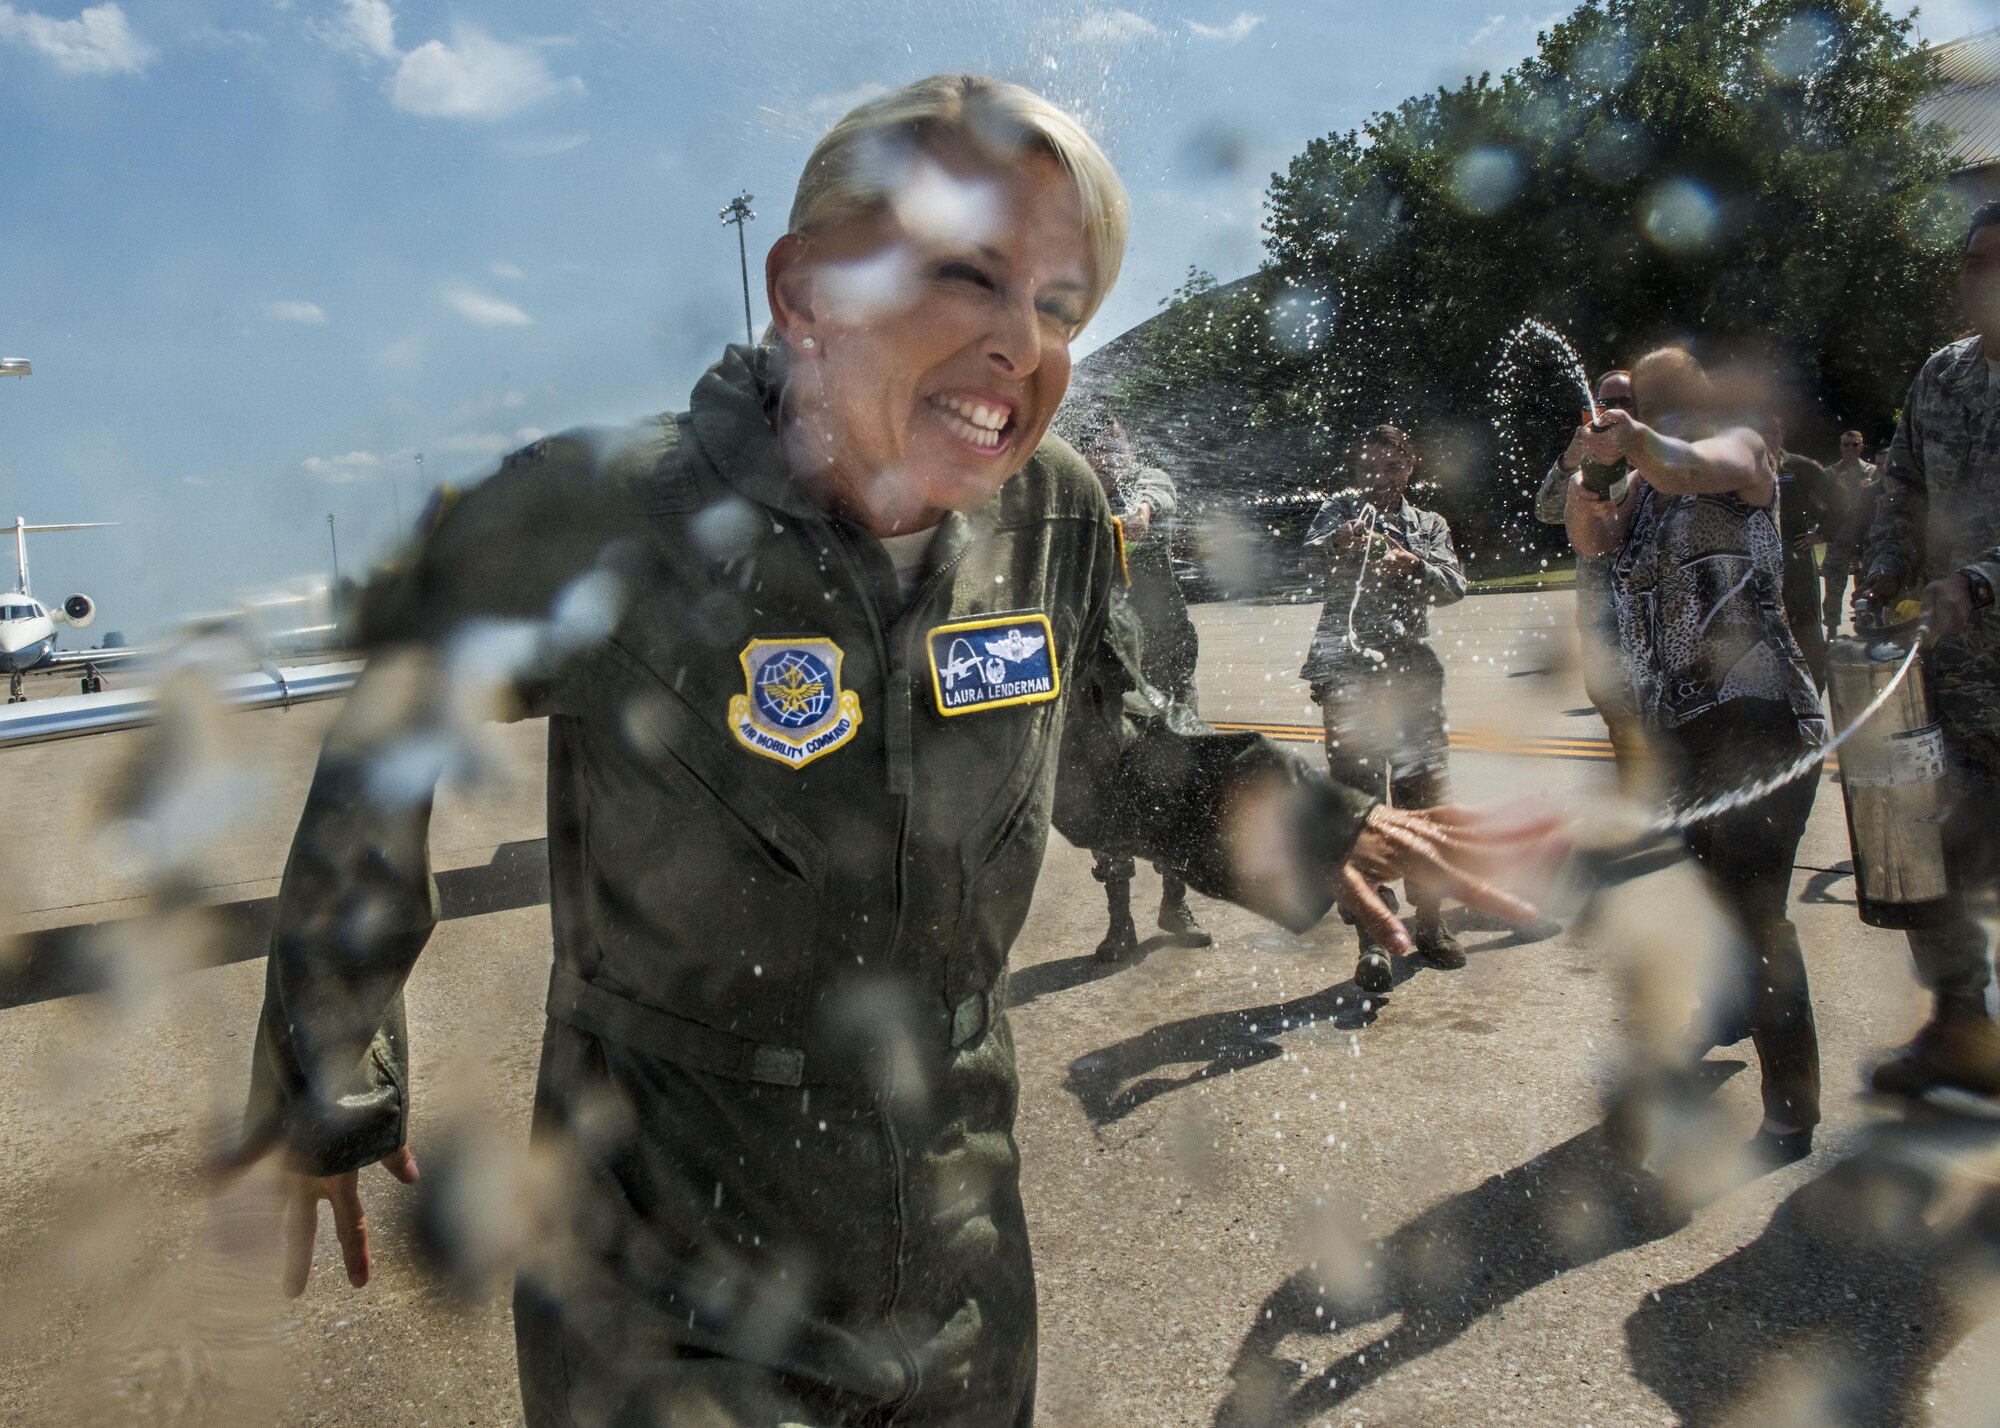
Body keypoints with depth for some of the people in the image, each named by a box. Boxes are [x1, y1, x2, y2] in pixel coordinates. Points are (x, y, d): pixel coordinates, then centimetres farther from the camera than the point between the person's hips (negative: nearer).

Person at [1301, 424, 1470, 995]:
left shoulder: (1429, 525, 18)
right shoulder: (1340, 511, 13)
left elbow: (1454, 585, 1)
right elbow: (1308, 557, -7)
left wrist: (1411, 562, -19)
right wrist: (1337, 542, -30)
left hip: (1414, 676, 3)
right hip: (1350, 677, -3)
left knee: (1427, 802, 6)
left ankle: (1430, 923, 21)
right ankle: (1373, 943, -5)